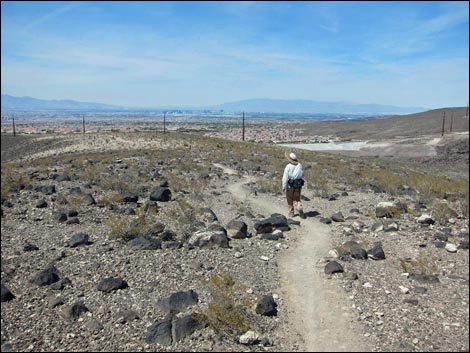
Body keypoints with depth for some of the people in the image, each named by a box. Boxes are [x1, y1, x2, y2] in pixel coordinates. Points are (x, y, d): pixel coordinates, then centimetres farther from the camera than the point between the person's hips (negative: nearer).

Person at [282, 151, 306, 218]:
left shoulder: (288, 166, -13)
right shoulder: (299, 165, 2)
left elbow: (285, 177, -16)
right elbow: (302, 175, 9)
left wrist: (284, 186, -13)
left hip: (290, 185, -4)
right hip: (298, 185, 4)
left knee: (290, 199, 13)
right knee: (297, 199, 13)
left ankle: (291, 212, 20)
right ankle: (299, 208, -12)